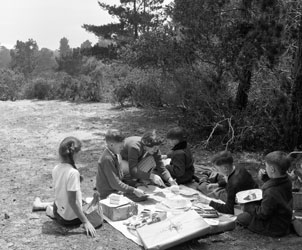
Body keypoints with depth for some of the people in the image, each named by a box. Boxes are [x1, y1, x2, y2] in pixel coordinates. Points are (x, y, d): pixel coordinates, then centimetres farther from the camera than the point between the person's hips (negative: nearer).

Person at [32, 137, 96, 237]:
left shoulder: (56, 169, -7)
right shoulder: (73, 172, -29)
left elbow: (61, 193, 3)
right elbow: (72, 201, -27)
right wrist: (85, 222, -22)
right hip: (71, 219, -9)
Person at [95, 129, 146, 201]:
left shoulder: (113, 155, 6)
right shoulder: (107, 159, -24)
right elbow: (115, 184, -25)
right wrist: (134, 190, -23)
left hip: (116, 189, 10)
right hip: (108, 193, -10)